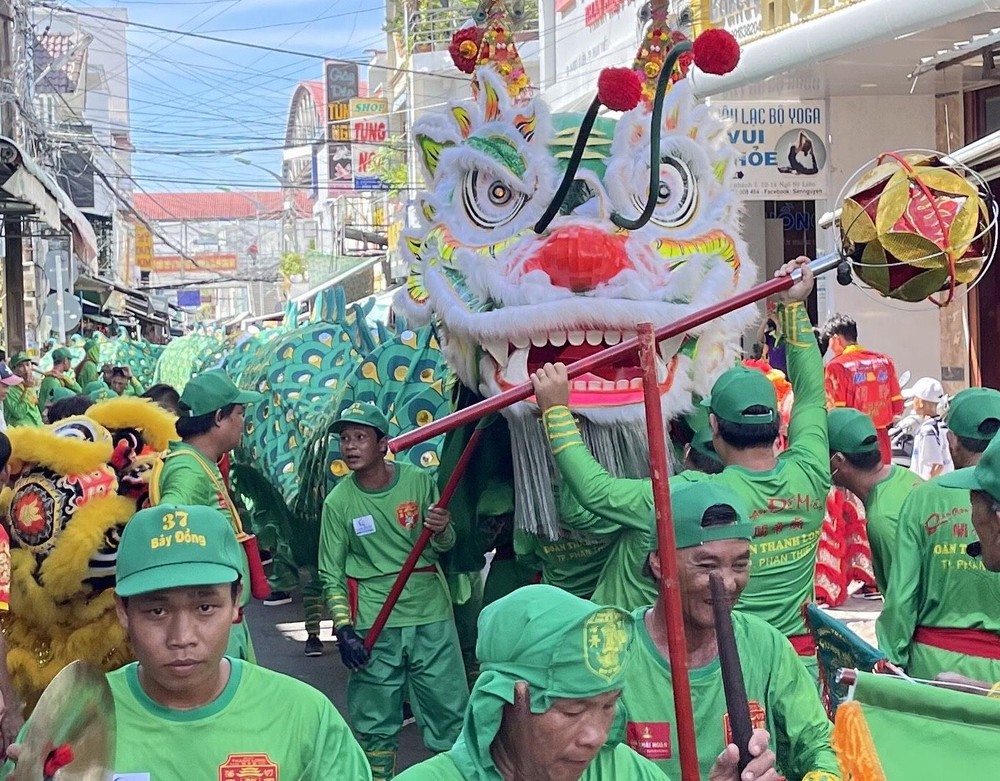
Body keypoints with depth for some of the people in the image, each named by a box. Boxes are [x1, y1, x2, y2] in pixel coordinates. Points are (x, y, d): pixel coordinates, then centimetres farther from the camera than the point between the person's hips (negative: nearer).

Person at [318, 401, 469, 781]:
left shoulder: (418, 480, -2)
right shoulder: (338, 501, -3)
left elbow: (444, 546, 6)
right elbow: (332, 576, 1)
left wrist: (442, 530, -17)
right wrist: (344, 630, -9)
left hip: (431, 616, 1)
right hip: (374, 625, -1)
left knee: (450, 708, 4)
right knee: (374, 720, 6)